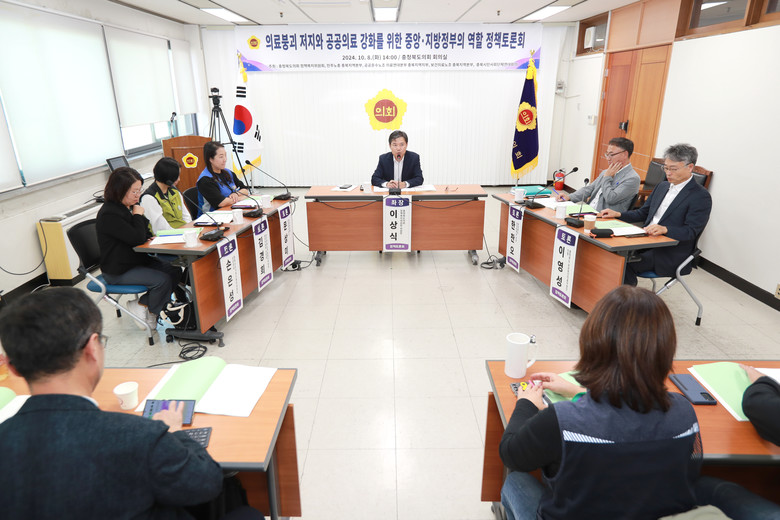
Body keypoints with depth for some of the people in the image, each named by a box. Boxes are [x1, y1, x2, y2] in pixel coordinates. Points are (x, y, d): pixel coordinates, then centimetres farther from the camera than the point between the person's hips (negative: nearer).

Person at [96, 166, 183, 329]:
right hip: (119, 271, -9)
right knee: (163, 280, -22)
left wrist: (151, 238, -3)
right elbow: (137, 238, -27)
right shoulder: (109, 215, -22)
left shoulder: (130, 206, 7)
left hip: (138, 260, 9)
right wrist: (138, 215, -13)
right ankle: (142, 306, 5)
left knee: (175, 271, -3)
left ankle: (142, 303, 7)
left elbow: (144, 233, 21)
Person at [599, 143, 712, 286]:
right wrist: (618, 214, 6)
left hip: (671, 255, -7)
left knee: (625, 262, -28)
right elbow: (643, 213, 22)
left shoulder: (701, 197, -7)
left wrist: (665, 229, -33)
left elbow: (691, 231, -14)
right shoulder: (662, 186, 17)